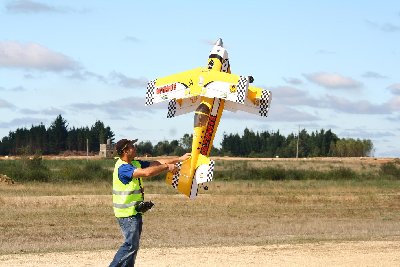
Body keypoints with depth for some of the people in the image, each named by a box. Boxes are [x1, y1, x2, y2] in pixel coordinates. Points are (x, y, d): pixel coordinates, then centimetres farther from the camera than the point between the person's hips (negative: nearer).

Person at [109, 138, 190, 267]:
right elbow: (147, 172, -31)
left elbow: (157, 163, 13)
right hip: (127, 213, -10)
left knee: (133, 244, 12)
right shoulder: (122, 168, -20)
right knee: (131, 244, -11)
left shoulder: (135, 164, 10)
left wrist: (179, 159, 11)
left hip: (135, 211, 10)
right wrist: (167, 167, -21)